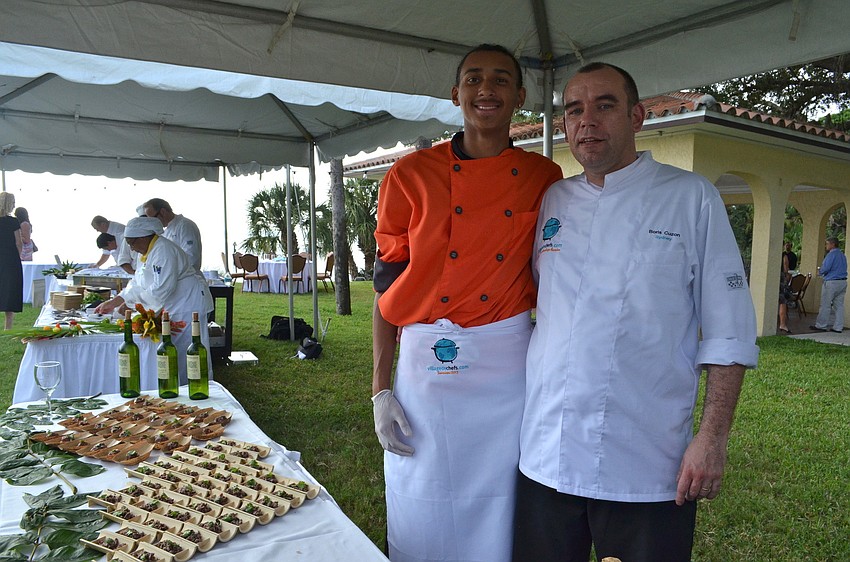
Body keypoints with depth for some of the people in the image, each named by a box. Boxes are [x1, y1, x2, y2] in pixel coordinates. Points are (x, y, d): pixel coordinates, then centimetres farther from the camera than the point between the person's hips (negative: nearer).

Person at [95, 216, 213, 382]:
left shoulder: (163, 250, -20)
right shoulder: (147, 252, 14)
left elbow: (162, 288, -26)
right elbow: (136, 285, 19)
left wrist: (131, 303, -19)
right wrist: (113, 303, 14)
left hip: (187, 304, -10)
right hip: (173, 307, 10)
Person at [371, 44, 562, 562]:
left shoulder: (545, 179, 4)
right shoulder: (411, 175, 0)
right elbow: (387, 284, 1)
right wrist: (381, 389, -2)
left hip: (510, 368, 1)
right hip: (425, 365, 0)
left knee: (502, 516, 12)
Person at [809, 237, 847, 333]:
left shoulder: (831, 254, -12)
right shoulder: (843, 256, 15)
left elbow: (825, 268, -19)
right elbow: (843, 269, 20)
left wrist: (819, 272, 2)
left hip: (831, 282, -8)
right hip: (843, 282, 8)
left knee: (825, 305, -1)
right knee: (839, 305, 8)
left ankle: (821, 325, 3)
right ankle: (838, 327, 9)